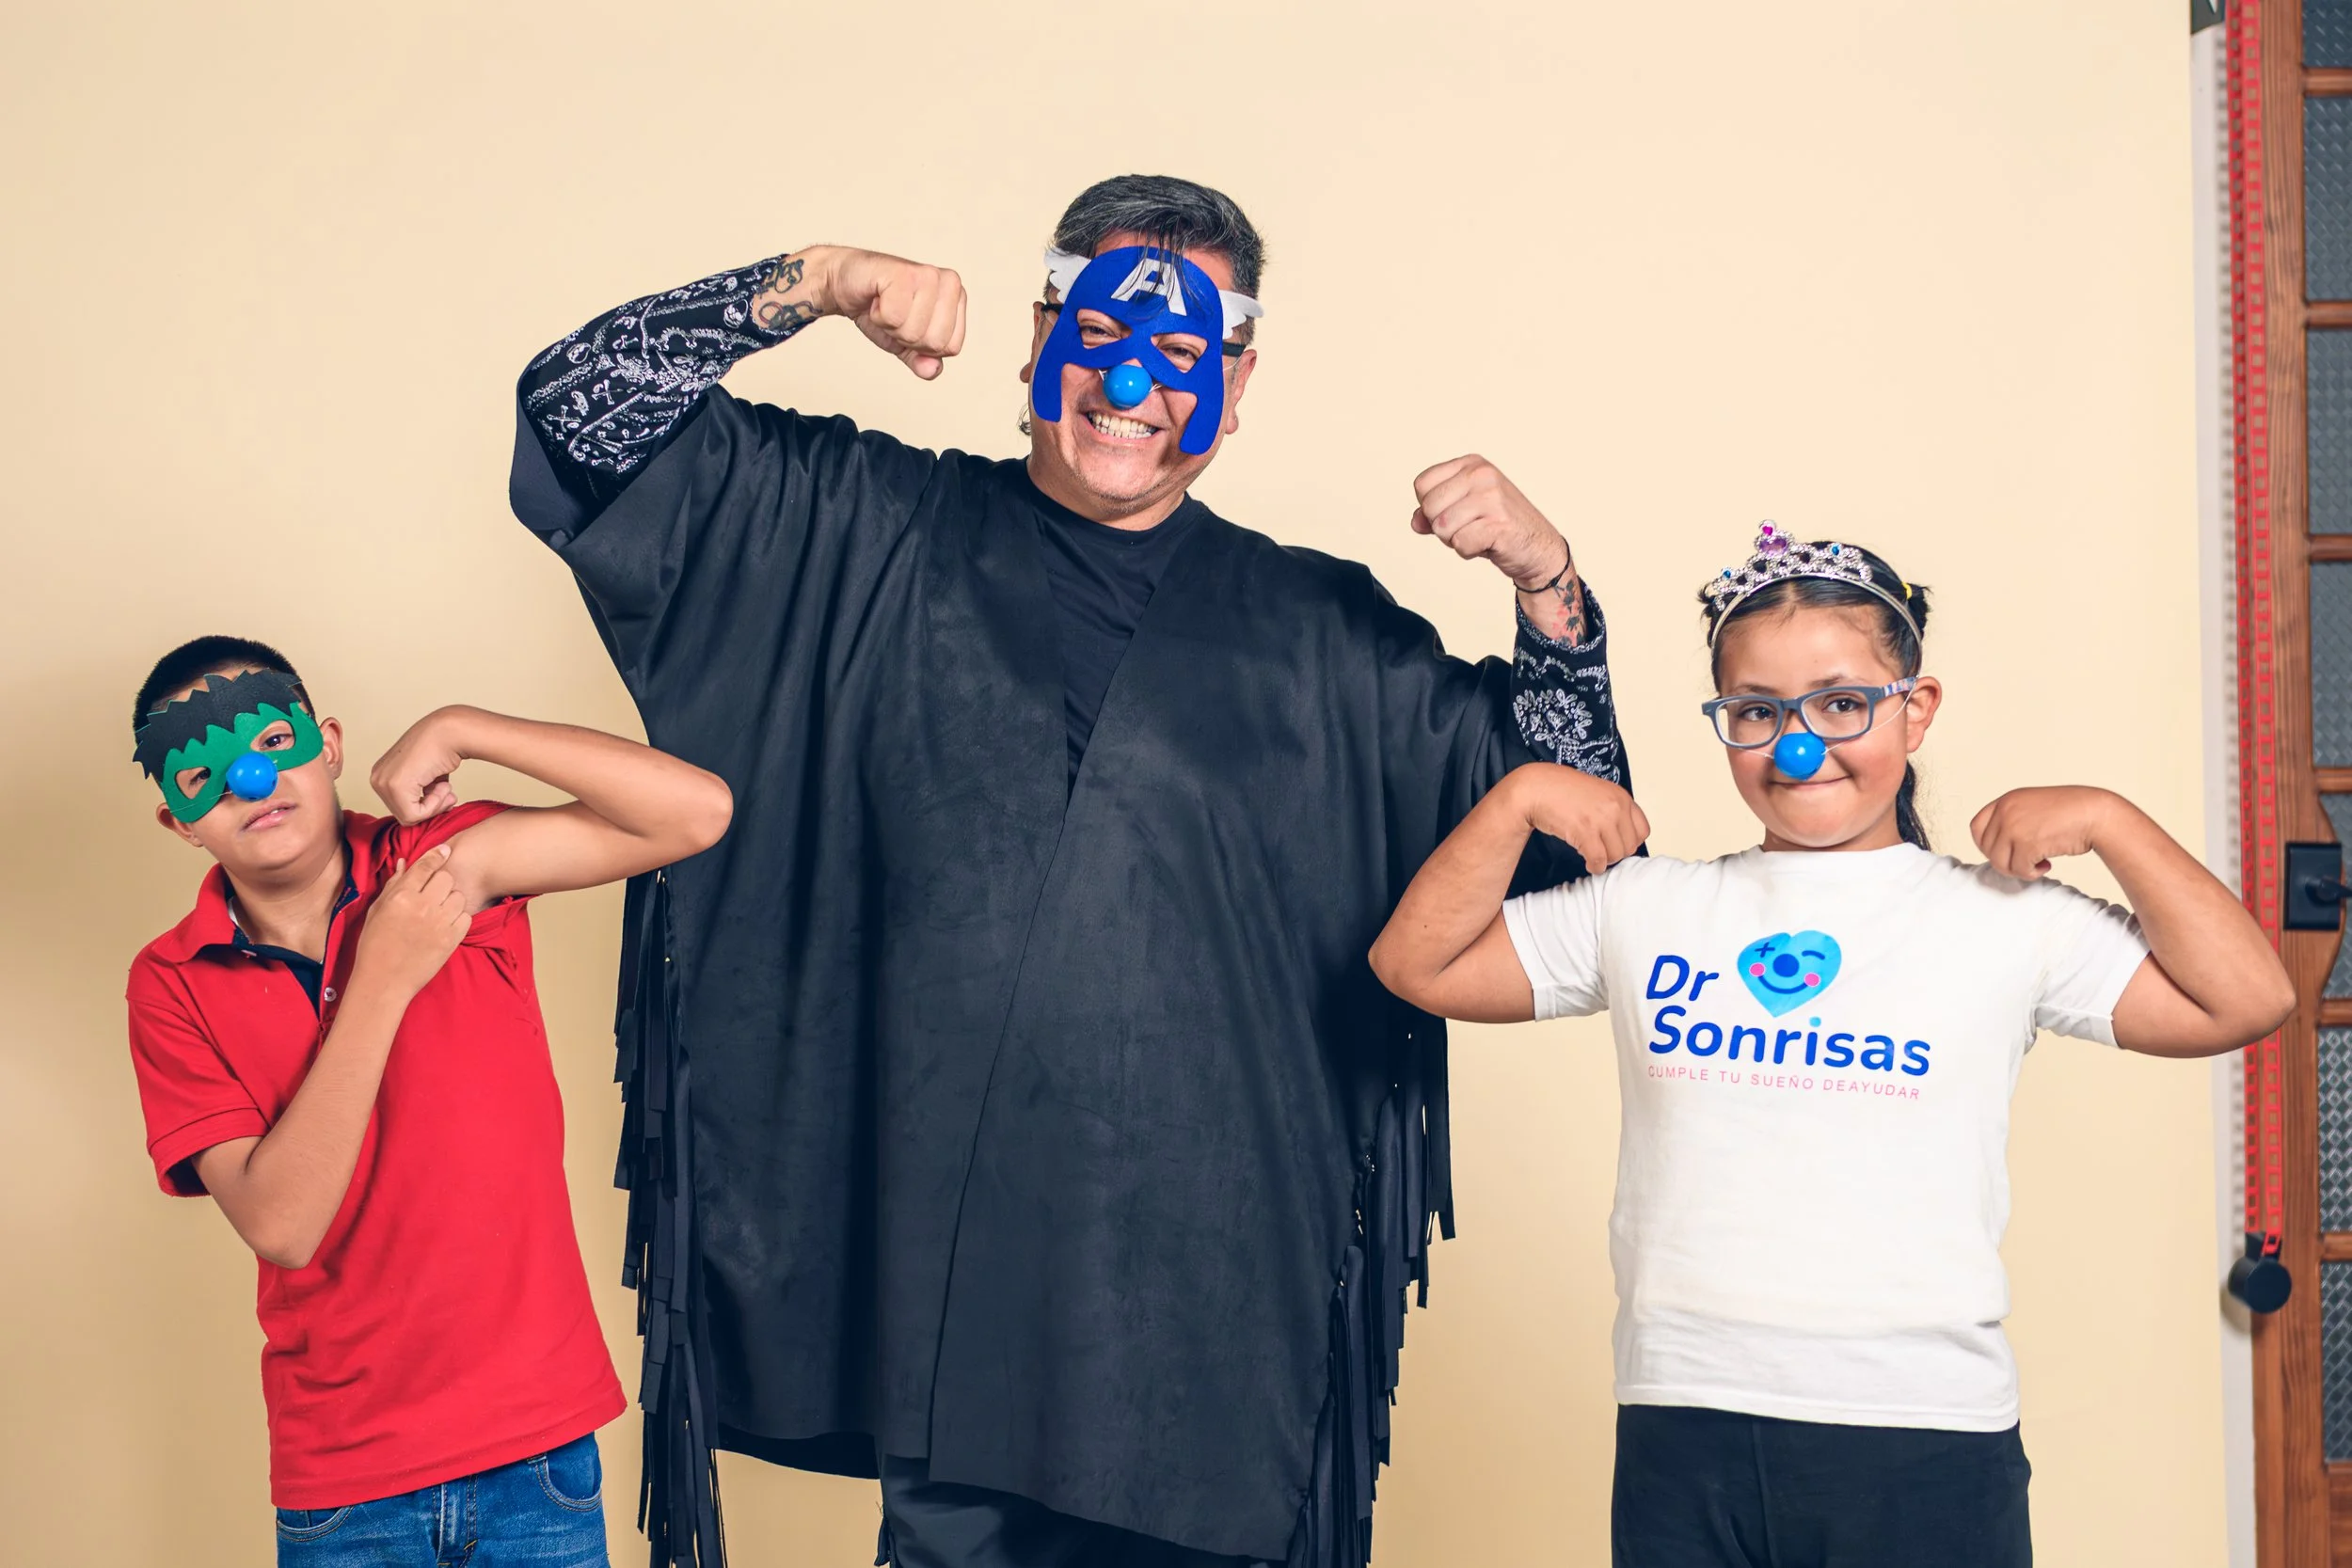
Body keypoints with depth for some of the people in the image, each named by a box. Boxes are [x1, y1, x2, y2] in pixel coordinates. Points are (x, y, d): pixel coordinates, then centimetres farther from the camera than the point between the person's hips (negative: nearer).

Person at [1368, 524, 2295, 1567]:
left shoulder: (2006, 919, 4)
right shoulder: (1643, 911, 10)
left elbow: (2248, 1000, -2)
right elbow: (1417, 963, 10)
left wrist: (2107, 821, -3)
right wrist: (1521, 798, 4)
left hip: (1926, 1441, -1)